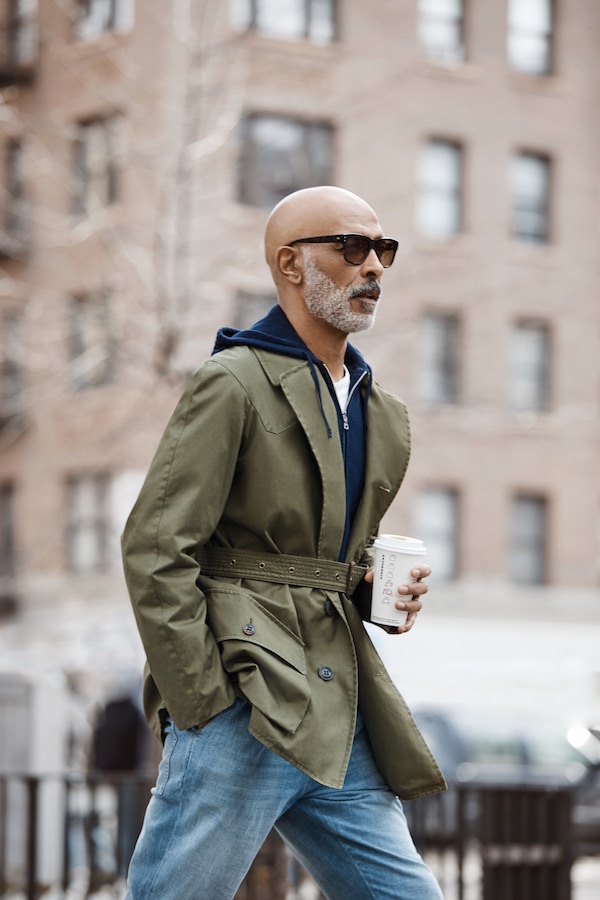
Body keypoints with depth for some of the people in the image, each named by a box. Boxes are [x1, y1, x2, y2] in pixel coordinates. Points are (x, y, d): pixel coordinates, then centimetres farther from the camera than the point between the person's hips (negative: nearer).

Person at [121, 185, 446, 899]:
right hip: (240, 705, -8)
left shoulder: (384, 417, 19)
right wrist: (206, 705, -15)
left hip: (337, 722, 8)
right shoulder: (233, 384, -6)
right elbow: (154, 551, -11)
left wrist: (379, 588, 8)